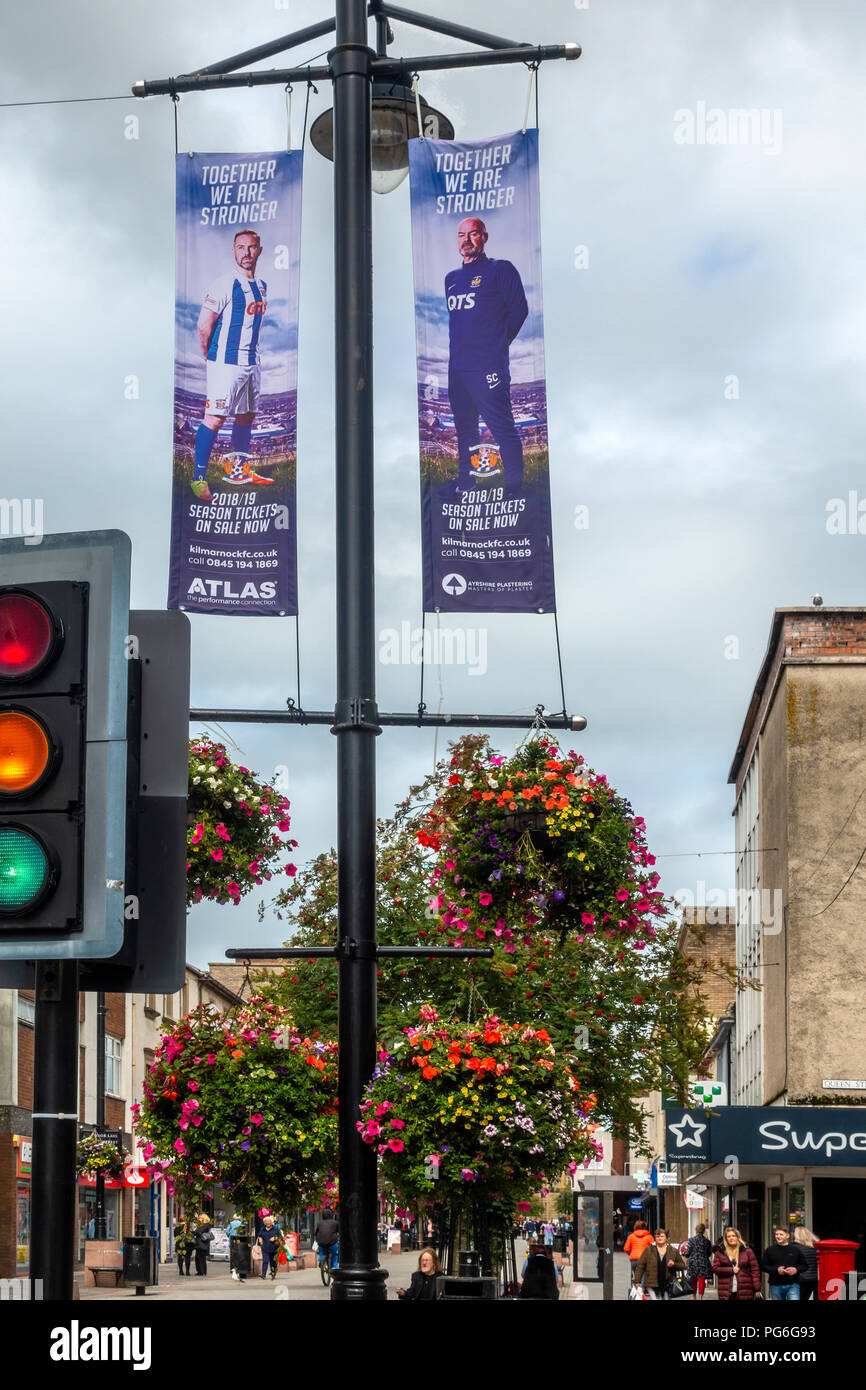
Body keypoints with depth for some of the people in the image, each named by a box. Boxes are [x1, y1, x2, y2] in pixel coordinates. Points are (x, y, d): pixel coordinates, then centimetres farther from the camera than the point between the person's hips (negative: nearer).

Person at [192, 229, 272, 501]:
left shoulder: (261, 287, 13)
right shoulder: (225, 284, -12)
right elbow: (203, 325, -13)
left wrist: (252, 353, 18)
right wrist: (210, 357, -3)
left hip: (251, 363, 8)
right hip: (226, 363, -8)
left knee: (246, 416, 14)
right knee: (215, 418, -11)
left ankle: (238, 469, 28)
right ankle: (199, 477, -8)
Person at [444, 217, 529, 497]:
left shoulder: (500, 270, -2)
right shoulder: (452, 278, 18)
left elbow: (519, 309, -5)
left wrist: (498, 343, -2)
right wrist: (460, 346, 14)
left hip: (488, 368, -7)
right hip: (457, 366, 7)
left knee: (502, 429, -8)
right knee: (464, 430, 14)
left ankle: (514, 487, -4)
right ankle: (464, 486, 23)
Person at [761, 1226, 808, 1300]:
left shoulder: (796, 1250, 4)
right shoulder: (770, 1250, 5)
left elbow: (805, 1266, 9)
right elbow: (763, 1266, 3)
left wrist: (796, 1270, -12)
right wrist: (776, 1270, -12)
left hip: (793, 1285, -2)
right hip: (776, 1286, 2)